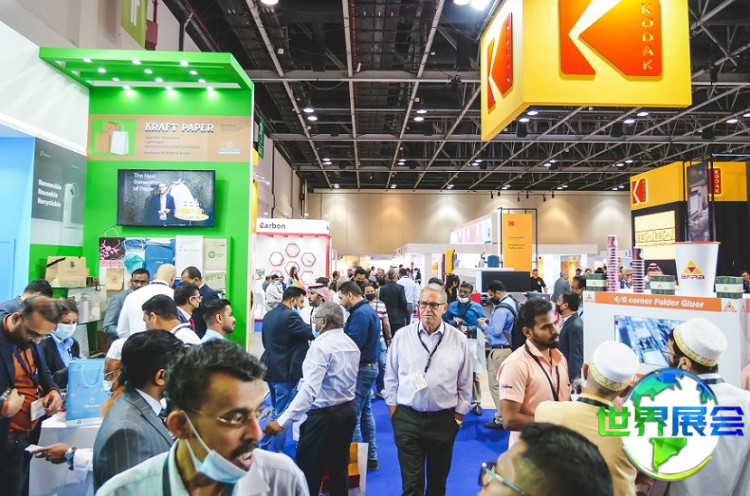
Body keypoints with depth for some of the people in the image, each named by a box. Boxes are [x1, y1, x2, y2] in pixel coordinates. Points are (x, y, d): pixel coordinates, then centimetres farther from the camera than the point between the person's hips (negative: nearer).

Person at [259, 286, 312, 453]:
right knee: (282, 415, 3)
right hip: (285, 372, -9)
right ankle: (276, 453, 12)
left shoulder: (269, 315, 8)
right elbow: (311, 333, -21)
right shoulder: (290, 316, -21)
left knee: (276, 411, 24)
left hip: (271, 369, 9)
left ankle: (263, 446, 32)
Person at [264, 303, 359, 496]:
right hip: (348, 411, 8)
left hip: (324, 415, -8)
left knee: (309, 474, 3)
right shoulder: (351, 344, 6)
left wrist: (282, 421, -31)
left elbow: (309, 388, -28)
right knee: (339, 471, 18)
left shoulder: (321, 346, -18)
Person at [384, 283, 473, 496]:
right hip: (407, 418, -1)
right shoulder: (402, 336, -3)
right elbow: (391, 377, 4)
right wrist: (393, 412, 2)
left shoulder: (458, 340, -3)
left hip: (444, 420, 1)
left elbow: (465, 384, 4)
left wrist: (459, 417, 4)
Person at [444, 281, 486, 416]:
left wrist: (469, 329, -13)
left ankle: (476, 403, 14)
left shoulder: (477, 307, 1)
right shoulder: (452, 306, 7)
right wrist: (454, 322, -10)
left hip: (471, 343, -2)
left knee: (473, 374, 2)